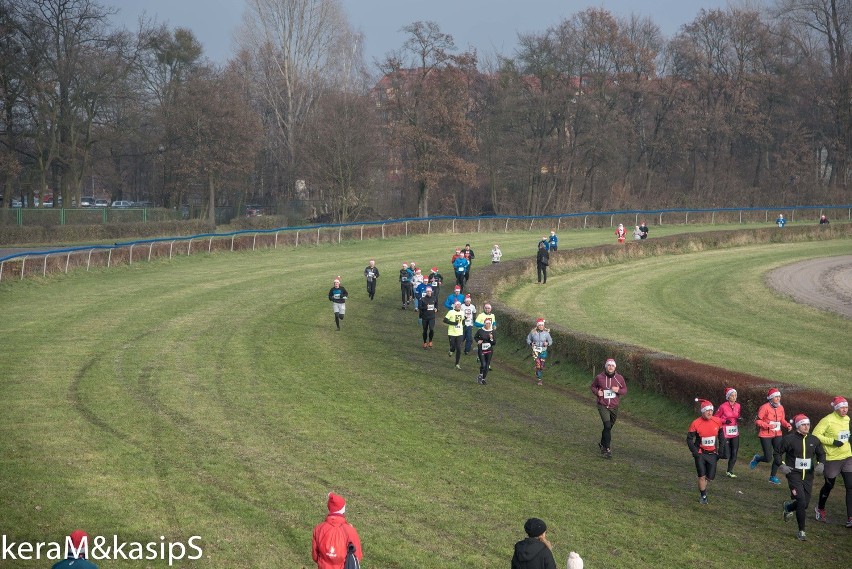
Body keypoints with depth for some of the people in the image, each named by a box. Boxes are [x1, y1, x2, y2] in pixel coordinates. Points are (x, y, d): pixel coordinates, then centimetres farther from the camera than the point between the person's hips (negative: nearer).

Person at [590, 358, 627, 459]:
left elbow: (625, 390, 6)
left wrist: (618, 390, -16)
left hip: (614, 407, 3)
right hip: (603, 406, -3)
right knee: (607, 426, -18)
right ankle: (607, 449, -16)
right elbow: (592, 386, 9)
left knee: (609, 427, 17)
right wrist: (597, 392, -13)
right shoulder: (599, 377, -8)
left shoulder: (619, 378, -3)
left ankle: (602, 444, 40)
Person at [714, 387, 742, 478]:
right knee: (725, 454, -6)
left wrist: (739, 419, -4)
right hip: (725, 432, -5)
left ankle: (729, 471, 18)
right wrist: (725, 421, -18)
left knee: (734, 453, 4)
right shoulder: (723, 407, -12)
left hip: (735, 432, 5)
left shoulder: (738, 406, 4)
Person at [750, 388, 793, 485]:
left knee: (778, 456, 2)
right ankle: (757, 459, 28)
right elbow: (758, 421, -14)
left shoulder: (780, 408, 5)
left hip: (777, 435, 6)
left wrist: (788, 425, -3)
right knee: (768, 458, -6)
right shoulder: (765, 407, -15)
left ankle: (773, 476, 18)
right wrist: (768, 426, -26)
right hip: (765, 435, -6)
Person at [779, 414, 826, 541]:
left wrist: (821, 464, 0)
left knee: (805, 503, 6)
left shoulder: (814, 440, 5)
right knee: (801, 501, -15)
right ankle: (801, 531, -4)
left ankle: (788, 507, 42)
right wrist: (782, 465, -8)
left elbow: (821, 454, 19)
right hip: (794, 475, -5)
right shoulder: (789, 439, -8)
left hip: (808, 475, 5)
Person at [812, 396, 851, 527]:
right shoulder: (828, 420, -16)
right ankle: (820, 509, 39)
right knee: (829, 485, 12)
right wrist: (832, 442, -23)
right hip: (832, 458, -5)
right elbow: (815, 434, -19)